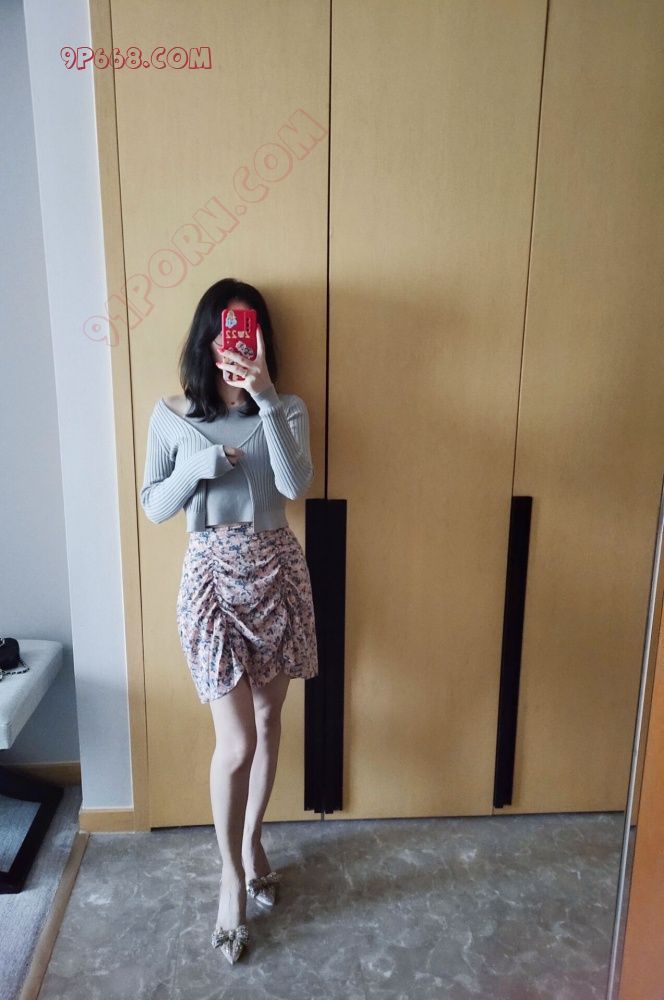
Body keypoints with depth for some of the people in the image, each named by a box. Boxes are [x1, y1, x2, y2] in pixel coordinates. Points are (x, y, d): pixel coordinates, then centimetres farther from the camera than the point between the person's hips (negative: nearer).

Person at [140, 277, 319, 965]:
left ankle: (252, 840, 41)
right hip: (213, 576, -2)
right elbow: (153, 507, 3)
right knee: (236, 742, 0)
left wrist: (266, 399, -25)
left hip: (278, 572, 2)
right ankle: (231, 873, 26)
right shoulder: (171, 415, 0)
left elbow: (296, 485, -18)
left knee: (267, 723, 16)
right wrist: (197, 466, -15)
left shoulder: (285, 410, 0)